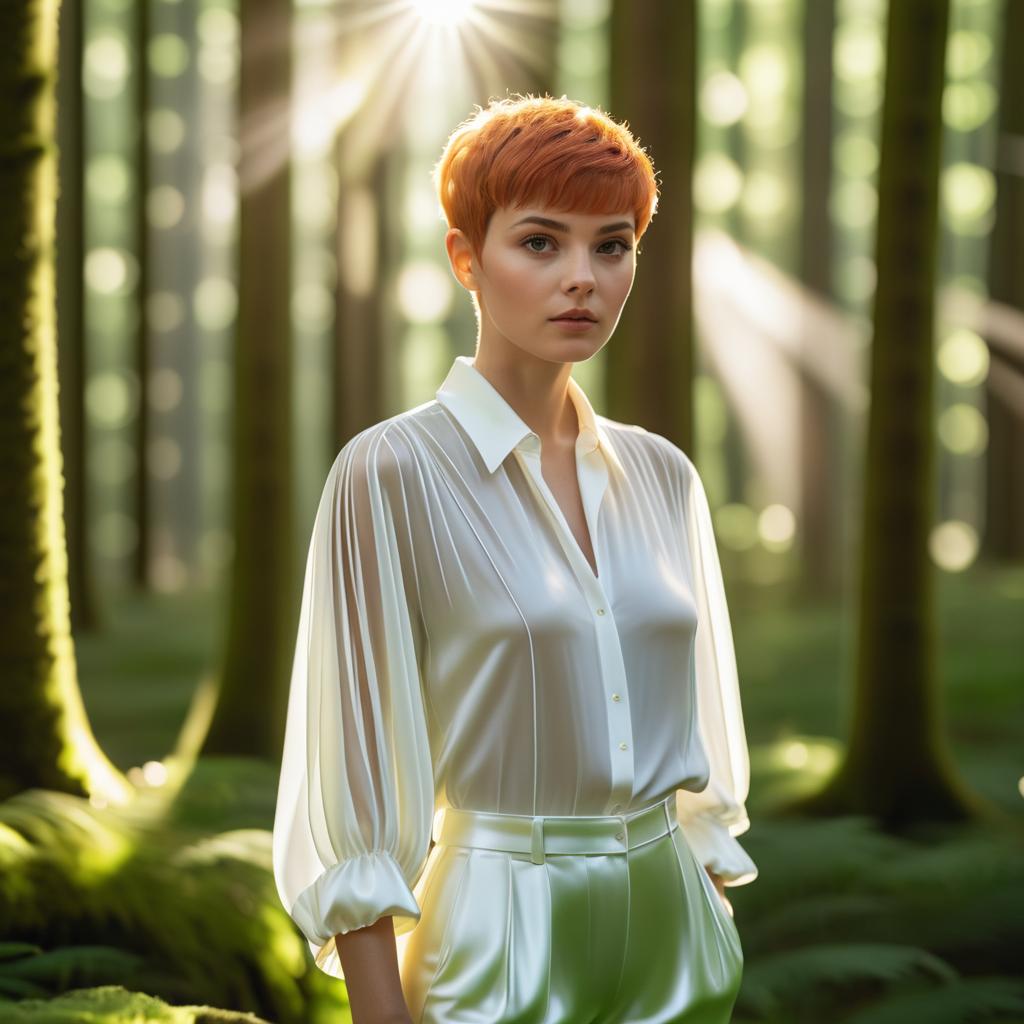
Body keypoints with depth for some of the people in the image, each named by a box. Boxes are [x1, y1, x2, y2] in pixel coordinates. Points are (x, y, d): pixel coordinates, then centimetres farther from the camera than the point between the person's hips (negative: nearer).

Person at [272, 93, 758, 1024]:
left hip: (677, 939, 5)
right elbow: (355, 769, -10)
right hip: (503, 945, -5)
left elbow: (699, 745, 13)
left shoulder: (660, 476, 6)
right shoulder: (393, 474, -10)